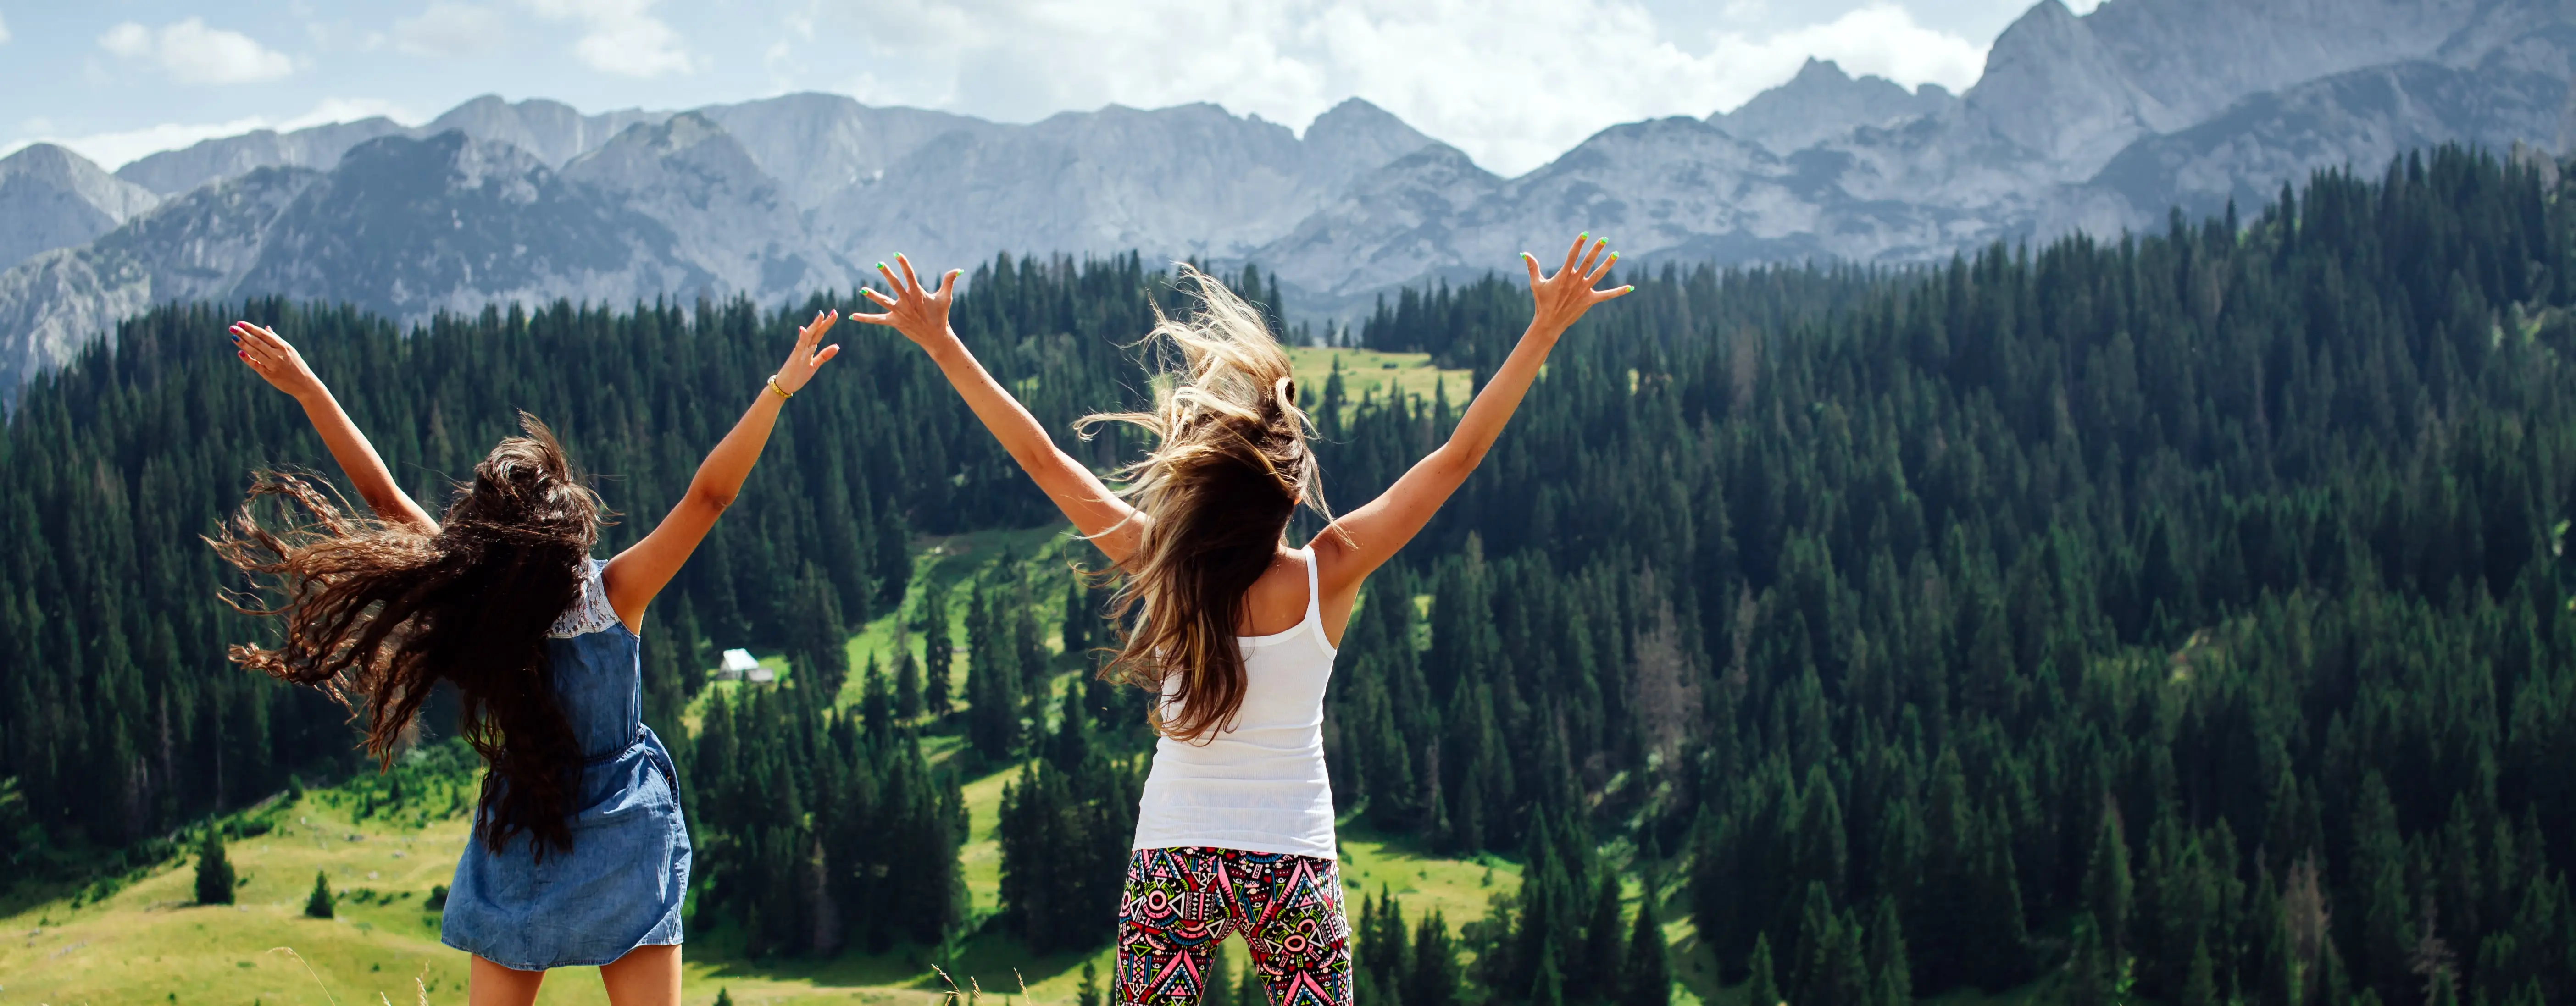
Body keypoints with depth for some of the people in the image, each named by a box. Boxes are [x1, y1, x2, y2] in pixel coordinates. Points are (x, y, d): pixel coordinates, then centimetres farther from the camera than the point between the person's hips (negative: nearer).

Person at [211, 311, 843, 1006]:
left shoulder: (470, 601, -13)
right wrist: (780, 388, -14)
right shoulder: (614, 595, -17)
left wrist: (307, 389, 2)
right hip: (626, 854, -2)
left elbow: (384, 497, -5)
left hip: (519, 855, 2)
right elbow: (709, 495, -17)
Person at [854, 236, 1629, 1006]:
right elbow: (1459, 456, -10)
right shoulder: (1326, 576, -13)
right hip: (1295, 865, -1)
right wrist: (1545, 331, -7)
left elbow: (1040, 457, -3)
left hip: (1172, 863, 1)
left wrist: (941, 344, 5)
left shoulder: (1159, 567, -10)